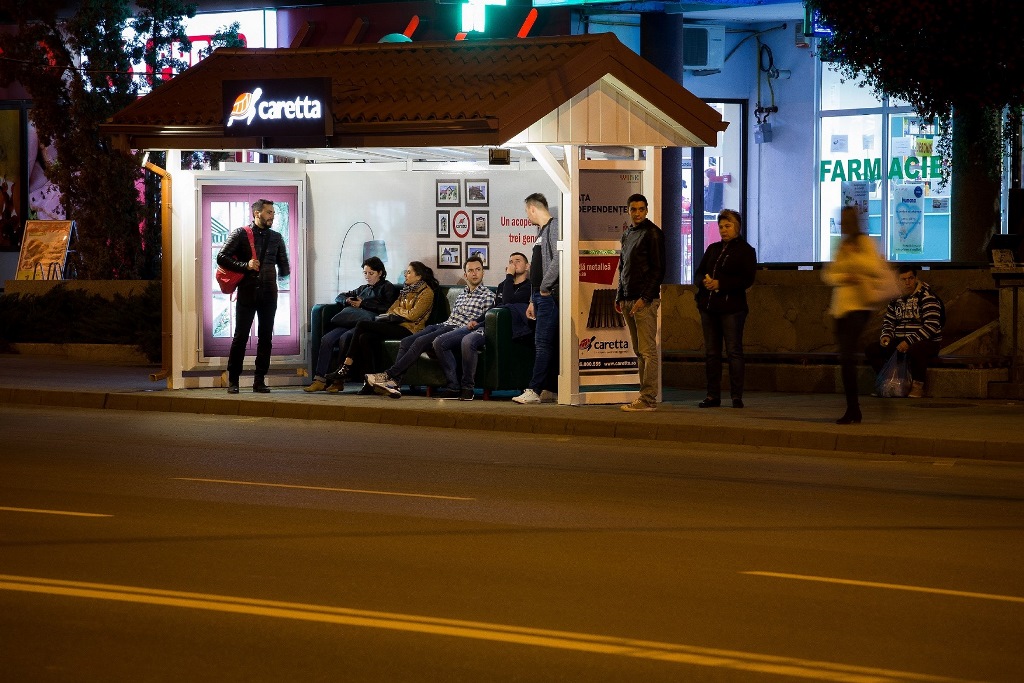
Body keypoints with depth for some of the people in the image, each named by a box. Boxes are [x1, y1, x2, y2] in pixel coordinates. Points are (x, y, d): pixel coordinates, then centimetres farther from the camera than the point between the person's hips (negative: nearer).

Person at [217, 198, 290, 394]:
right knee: (240, 336, -4)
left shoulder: (276, 238, 14)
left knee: (266, 337, 3)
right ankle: (233, 381, 2)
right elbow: (221, 257, -5)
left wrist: (282, 272, 6)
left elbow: (284, 268, 23)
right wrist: (245, 266, -13)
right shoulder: (240, 234, 2)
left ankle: (260, 380, 10)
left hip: (269, 294, 4)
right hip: (247, 292, -4)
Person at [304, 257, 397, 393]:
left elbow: (387, 306, -7)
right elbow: (340, 297, 37)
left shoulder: (387, 287, 12)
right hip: (351, 322, 7)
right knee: (326, 339, -19)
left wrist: (363, 303, -4)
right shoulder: (363, 289, 32)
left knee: (345, 338, -33)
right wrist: (347, 300, 12)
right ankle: (319, 379, -24)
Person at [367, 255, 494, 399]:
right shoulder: (461, 294, 28)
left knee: (420, 341, -29)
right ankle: (394, 382, -30)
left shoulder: (488, 296, 4)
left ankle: (389, 374, -31)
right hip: (444, 325, 7)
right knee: (406, 342, -17)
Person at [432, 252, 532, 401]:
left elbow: (508, 302, -14)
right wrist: (476, 321, 14)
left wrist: (509, 276, -2)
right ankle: (453, 386, -7)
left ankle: (467, 387, -24)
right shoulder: (503, 285, 30)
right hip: (482, 324, 9)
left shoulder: (528, 287, 2)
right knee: (439, 343, -8)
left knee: (468, 341, -38)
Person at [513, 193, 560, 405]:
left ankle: (534, 391, -15)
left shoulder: (554, 227, -9)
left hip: (549, 295, -10)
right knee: (548, 343, 9)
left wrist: (545, 287, -16)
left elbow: (558, 259, -23)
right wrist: (533, 301, 23)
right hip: (540, 296, 10)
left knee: (543, 343, -11)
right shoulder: (542, 231, 22)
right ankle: (550, 391, 10)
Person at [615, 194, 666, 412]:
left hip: (645, 301, -8)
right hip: (628, 301, 8)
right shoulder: (627, 234, 18)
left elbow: (658, 269, -11)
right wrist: (619, 298, 16)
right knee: (639, 351, 8)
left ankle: (648, 399, -10)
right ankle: (645, 396, 11)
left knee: (648, 351, -9)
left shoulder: (652, 234, -7)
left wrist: (644, 298, -17)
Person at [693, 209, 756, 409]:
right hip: (709, 306, 6)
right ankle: (713, 395, 9)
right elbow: (698, 274, 17)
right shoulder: (713, 249, 18)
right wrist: (704, 281, -7)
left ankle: (737, 396, -4)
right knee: (711, 352, 5)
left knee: (734, 351, -6)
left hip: (731, 307, -6)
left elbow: (747, 280, -10)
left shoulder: (746, 250, 1)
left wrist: (720, 284, -17)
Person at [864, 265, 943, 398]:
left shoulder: (926, 296, -12)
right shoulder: (896, 298, 9)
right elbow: (888, 320, 21)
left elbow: (931, 325, -20)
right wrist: (886, 335, -2)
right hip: (900, 341, 6)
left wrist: (909, 342, -26)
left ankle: (918, 386, -20)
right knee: (871, 350, -8)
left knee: (915, 351, -41)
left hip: (927, 342, -6)